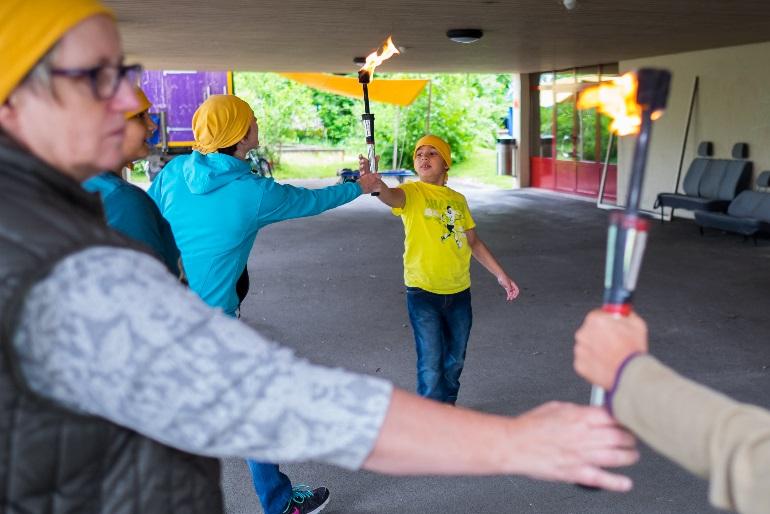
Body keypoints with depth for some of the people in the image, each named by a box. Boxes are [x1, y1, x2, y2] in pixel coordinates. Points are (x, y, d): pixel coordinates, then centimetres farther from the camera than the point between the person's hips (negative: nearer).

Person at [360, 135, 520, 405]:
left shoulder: (458, 199, 8)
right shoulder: (412, 192, -8)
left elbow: (474, 241, 16)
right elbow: (390, 195, -32)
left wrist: (500, 274, 14)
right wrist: (373, 181, -53)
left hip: (459, 291, 5)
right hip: (423, 292, -5)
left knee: (455, 360, 18)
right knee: (431, 365, -4)